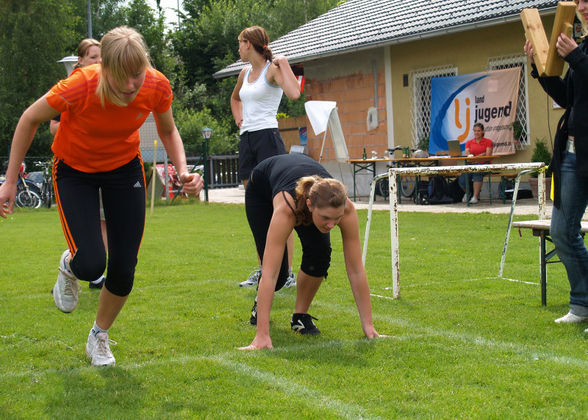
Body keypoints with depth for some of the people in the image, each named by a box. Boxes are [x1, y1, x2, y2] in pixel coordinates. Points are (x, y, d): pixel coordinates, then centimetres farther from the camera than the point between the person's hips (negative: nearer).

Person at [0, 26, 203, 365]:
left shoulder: (157, 87, -25)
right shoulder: (79, 87, -34)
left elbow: (168, 131, -1)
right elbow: (30, 120, -16)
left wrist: (183, 170, -20)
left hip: (125, 167, 3)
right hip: (75, 169, -3)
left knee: (124, 269, -1)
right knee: (91, 265, -20)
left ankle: (99, 336, 28)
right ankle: (70, 266, 21)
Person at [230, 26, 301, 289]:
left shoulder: (272, 69, -6)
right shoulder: (245, 73, 17)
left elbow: (294, 93, -27)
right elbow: (235, 98, 39)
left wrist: (283, 62, -15)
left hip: (267, 137, -8)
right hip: (246, 141, 8)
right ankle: (263, 270, 17)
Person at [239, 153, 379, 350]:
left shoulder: (345, 208, -39)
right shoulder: (287, 208, -47)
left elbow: (356, 270, -32)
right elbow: (269, 273, -49)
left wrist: (368, 325, -33)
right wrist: (262, 335, -52)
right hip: (261, 189, -2)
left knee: (319, 253, -23)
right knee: (278, 273, -8)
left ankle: (300, 315, 0)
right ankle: (260, 302, 28)